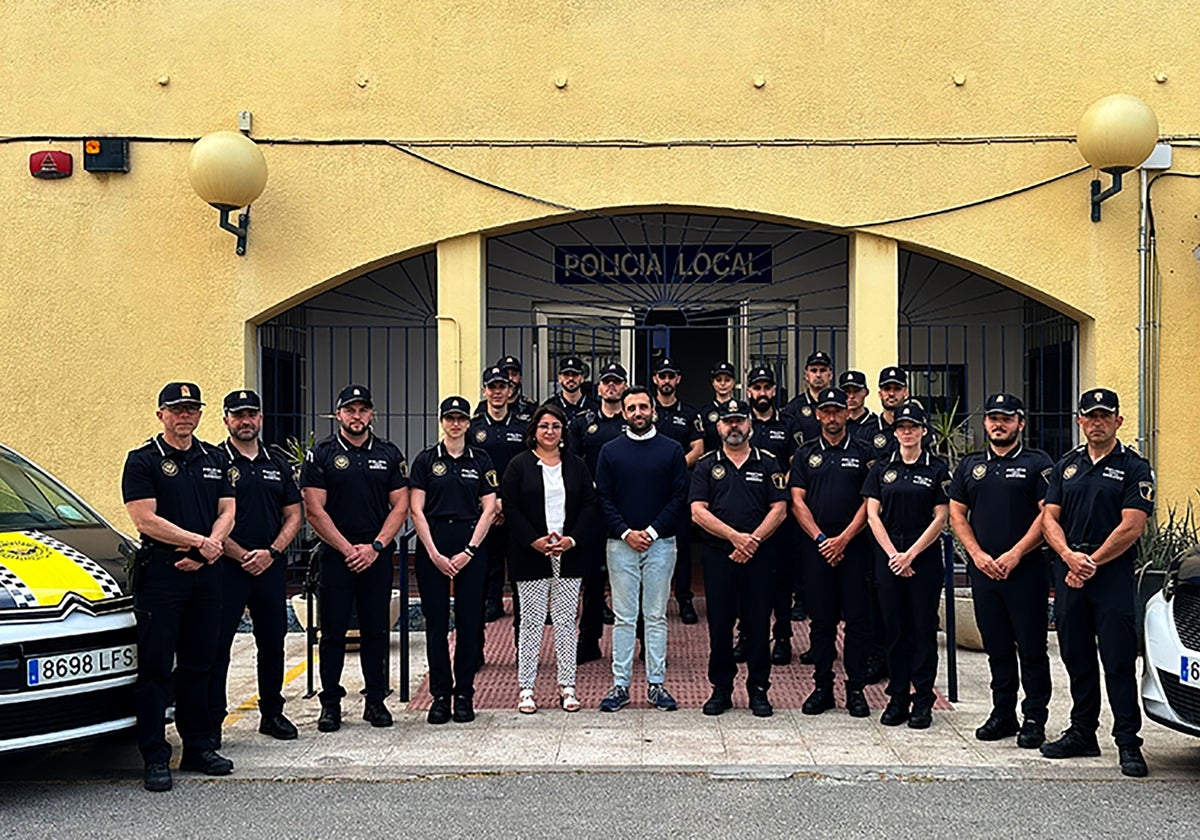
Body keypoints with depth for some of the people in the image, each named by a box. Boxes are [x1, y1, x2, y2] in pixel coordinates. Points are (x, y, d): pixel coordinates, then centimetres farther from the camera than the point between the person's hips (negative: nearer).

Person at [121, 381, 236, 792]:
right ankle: (155, 758, 2)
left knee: (199, 665, 12)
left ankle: (199, 747, 21)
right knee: (155, 668, -3)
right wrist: (200, 541, -13)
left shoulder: (212, 458, 14)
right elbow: (146, 519, -11)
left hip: (205, 573, 5)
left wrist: (205, 550, -7)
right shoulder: (143, 460, -2)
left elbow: (227, 511, 11)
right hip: (160, 572, -5)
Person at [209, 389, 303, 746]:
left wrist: (271, 552, -5)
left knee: (272, 643, 11)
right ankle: (211, 720, 5)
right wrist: (242, 555, -13)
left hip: (271, 566, 5)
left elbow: (293, 516, 11)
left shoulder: (278, 463, 12)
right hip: (227, 566, -4)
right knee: (217, 644, -2)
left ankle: (272, 713, 23)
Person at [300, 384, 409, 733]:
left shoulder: (389, 454, 7)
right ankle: (330, 703, 10)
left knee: (376, 629, 6)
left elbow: (400, 507, 5)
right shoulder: (321, 454, 0)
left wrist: (375, 546, -7)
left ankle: (376, 700, 15)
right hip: (335, 554, -2)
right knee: (333, 631, 1)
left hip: (378, 556, 2)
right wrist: (348, 549, -10)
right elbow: (314, 510, -5)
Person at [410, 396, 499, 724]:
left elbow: (488, 509, 3)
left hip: (471, 548, 1)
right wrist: (434, 554, -8)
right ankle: (440, 694, 11)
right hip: (432, 547, 0)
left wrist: (469, 550, -6)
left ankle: (464, 694, 11)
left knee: (469, 622, 2)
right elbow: (416, 510, -1)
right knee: (436, 622, 2)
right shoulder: (426, 460, 4)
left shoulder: (481, 460, 6)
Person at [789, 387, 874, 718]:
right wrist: (820, 538, -7)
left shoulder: (863, 453, 6)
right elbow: (797, 501, 4)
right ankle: (822, 687, 13)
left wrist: (843, 538, -9)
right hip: (816, 547, 1)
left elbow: (870, 502, 0)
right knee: (821, 619, 5)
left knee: (857, 619, 0)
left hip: (854, 545, -1)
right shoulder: (806, 455, 10)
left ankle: (856, 688, 8)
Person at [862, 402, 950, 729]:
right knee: (894, 628, 5)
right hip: (888, 555, 2)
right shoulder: (882, 469, 7)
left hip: (925, 557, -2)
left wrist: (910, 554, -10)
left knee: (924, 627, 1)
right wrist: (892, 554, -8)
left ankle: (923, 700, 8)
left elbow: (940, 518, -3)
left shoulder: (937, 470, 1)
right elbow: (873, 515, 3)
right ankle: (897, 697, 13)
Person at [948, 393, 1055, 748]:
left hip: (1026, 570, -4)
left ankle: (1034, 719, 9)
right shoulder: (970, 465, 14)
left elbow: (1048, 514, -7)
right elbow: (957, 514, 12)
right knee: (997, 647, 11)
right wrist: (978, 555, -2)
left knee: (1031, 647, 0)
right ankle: (1003, 714, 20)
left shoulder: (1037, 463, 0)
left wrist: (1015, 554, -14)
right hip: (983, 569, 4)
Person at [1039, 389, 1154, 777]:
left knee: (1119, 660, -5)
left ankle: (1128, 742, 1)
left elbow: (1131, 527, -9)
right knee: (1077, 658, 11)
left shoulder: (1134, 467, -1)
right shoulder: (1067, 465, 14)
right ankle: (1083, 732, 21)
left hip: (1114, 573, -5)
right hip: (1068, 571, 5)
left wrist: (1091, 563, -12)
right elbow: (1050, 518, 8)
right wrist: (1070, 556, -10)